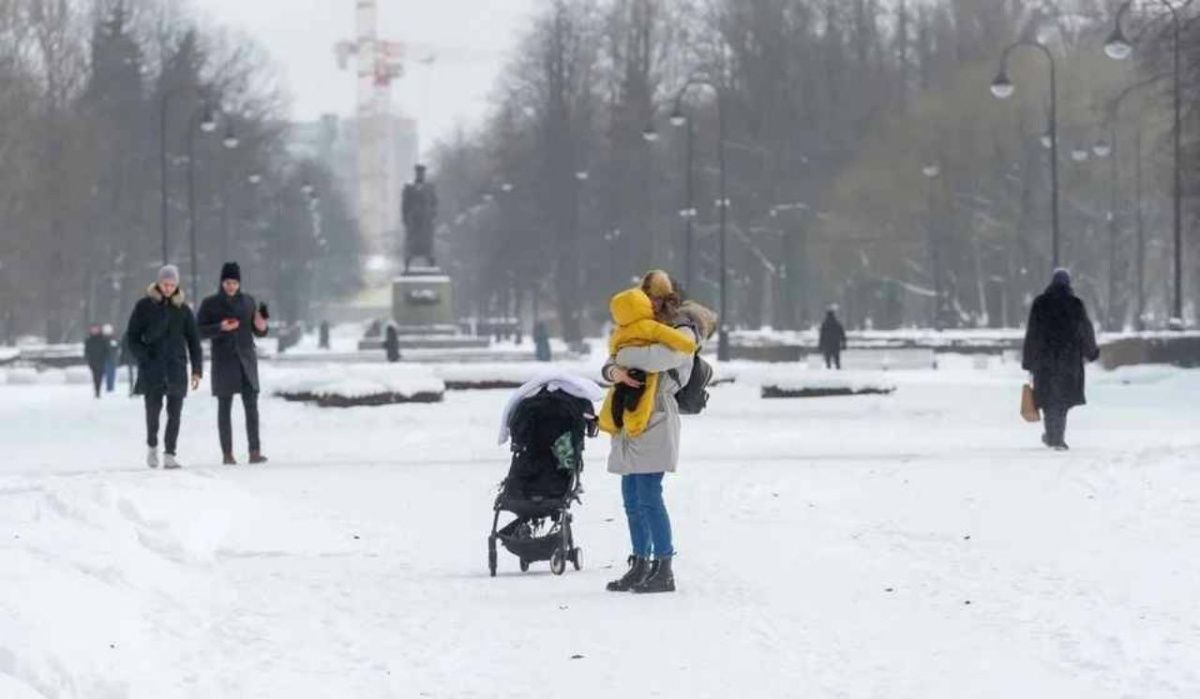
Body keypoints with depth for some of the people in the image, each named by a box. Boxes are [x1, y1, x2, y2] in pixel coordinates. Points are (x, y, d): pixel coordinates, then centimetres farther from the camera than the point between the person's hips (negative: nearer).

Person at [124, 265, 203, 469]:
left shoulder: (183, 309, 7)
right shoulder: (144, 306, 3)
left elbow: (193, 341, 9)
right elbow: (132, 336, 4)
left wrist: (197, 369, 1)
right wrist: (143, 358, -10)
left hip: (176, 368, 1)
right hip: (152, 368, -1)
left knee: (174, 413, -4)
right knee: (153, 408, -5)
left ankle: (170, 454, 1)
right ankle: (152, 445, 19)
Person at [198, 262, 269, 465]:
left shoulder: (248, 301, 8)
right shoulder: (210, 304, 0)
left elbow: (258, 332, 13)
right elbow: (200, 331, -3)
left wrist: (261, 326, -11)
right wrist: (220, 327, -19)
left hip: (247, 359, 2)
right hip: (223, 360, -2)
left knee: (251, 406, -5)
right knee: (225, 407, 0)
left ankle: (255, 452, -8)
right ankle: (227, 454, 2)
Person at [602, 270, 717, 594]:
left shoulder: (683, 332, -2)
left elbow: (658, 358, -23)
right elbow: (610, 364, 14)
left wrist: (623, 356, -8)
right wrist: (615, 372, -9)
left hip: (656, 422, -8)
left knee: (648, 497, -13)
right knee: (632, 500, 9)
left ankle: (664, 570, -10)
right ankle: (640, 567, 17)